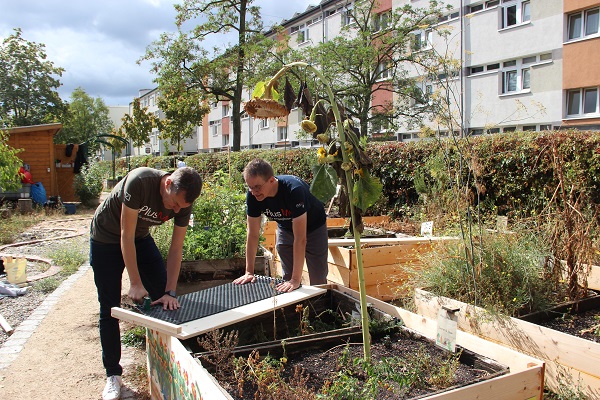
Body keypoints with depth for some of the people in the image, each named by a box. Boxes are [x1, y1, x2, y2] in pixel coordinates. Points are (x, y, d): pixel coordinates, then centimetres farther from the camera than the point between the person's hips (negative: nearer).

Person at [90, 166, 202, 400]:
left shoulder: (183, 203, -20)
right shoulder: (140, 182, -36)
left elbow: (176, 249, -15)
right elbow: (126, 236, -30)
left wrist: (170, 293, -22)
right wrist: (135, 284, -27)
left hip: (140, 238, 5)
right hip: (106, 239, -4)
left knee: (165, 300, -1)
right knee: (110, 309, -2)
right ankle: (112, 374, 13)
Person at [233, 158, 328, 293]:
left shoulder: (294, 190, -40)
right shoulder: (252, 195, -25)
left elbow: (300, 238, -40)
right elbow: (252, 234, -16)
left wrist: (296, 279, -40)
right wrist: (249, 272, -17)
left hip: (313, 227, -4)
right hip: (285, 228, 4)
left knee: (318, 281, 0)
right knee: (287, 278, 5)